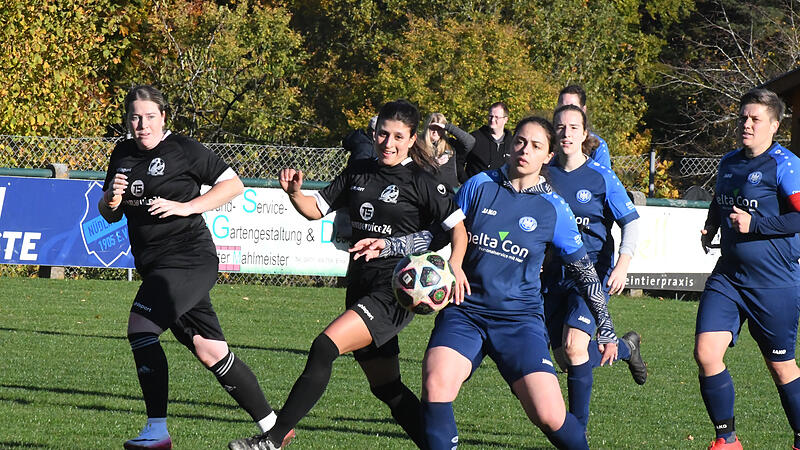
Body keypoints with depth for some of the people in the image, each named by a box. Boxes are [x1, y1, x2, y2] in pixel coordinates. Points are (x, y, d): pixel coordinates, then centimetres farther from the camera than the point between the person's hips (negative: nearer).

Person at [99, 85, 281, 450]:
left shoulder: (183, 149, -6)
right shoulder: (122, 155, 13)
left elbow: (234, 185, -5)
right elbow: (109, 215, 20)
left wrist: (185, 207, -15)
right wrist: (111, 197, -4)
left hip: (189, 259, -7)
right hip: (155, 265, 7)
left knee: (140, 328, -21)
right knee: (210, 351, 5)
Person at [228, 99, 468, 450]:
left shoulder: (419, 181, -5)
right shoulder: (359, 173, 12)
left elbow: (458, 227, -5)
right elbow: (317, 209, 15)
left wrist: (454, 263, -23)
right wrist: (295, 193, -6)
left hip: (395, 293, -8)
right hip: (361, 288, 8)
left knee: (324, 347, -22)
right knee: (385, 387, 12)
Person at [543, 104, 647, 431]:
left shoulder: (601, 177, -5)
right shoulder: (545, 174, 4)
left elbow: (631, 221, -3)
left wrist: (622, 265, -16)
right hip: (554, 270, 5)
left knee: (574, 345, -22)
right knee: (563, 358, 5)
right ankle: (626, 347, 36)